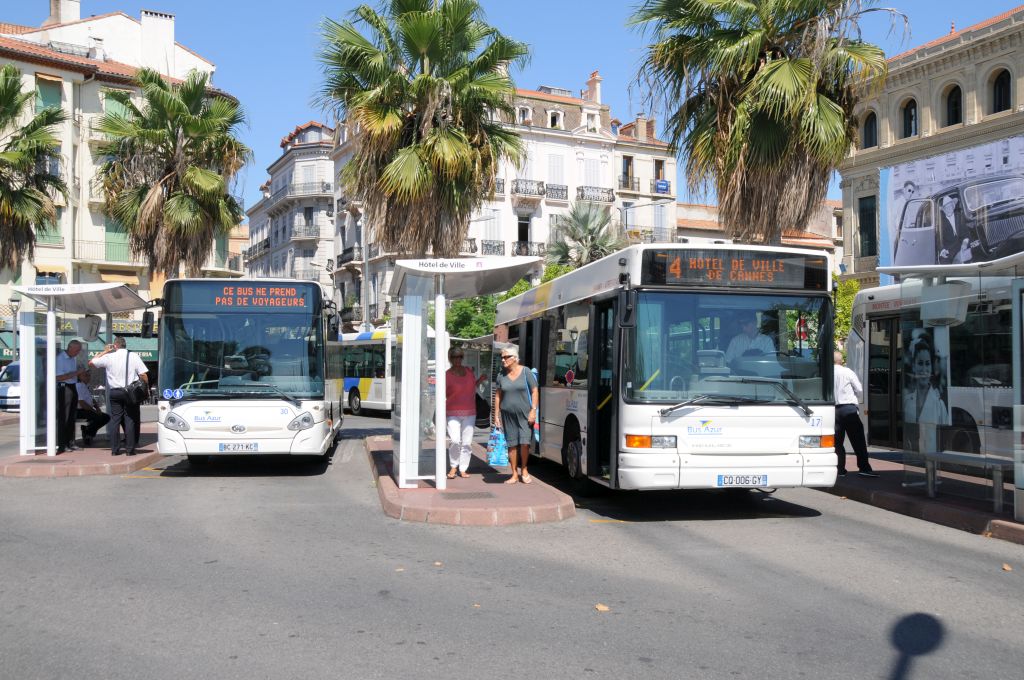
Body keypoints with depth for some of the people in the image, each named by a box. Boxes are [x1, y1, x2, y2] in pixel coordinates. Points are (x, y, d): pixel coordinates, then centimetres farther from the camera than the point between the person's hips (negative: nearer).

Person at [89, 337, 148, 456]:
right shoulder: (133, 356, -2)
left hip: (114, 392, 1)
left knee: (115, 420, 7)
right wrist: (146, 388, 4)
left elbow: (91, 362, 15)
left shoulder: (108, 357, 0)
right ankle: (130, 449, 1)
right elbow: (143, 375, -8)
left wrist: (104, 351, 20)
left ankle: (115, 448, 9)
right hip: (130, 392, -1)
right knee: (130, 420, 2)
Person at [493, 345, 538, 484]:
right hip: (508, 415, 3)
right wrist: (496, 414, 6)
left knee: (525, 442, -9)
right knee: (512, 445, 5)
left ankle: (524, 470, 13)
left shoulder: (526, 372, -4)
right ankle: (514, 474, 14)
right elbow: (498, 395, 10)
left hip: (524, 414, -3)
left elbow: (534, 392, -3)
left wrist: (533, 410, -10)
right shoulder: (501, 375, 5)